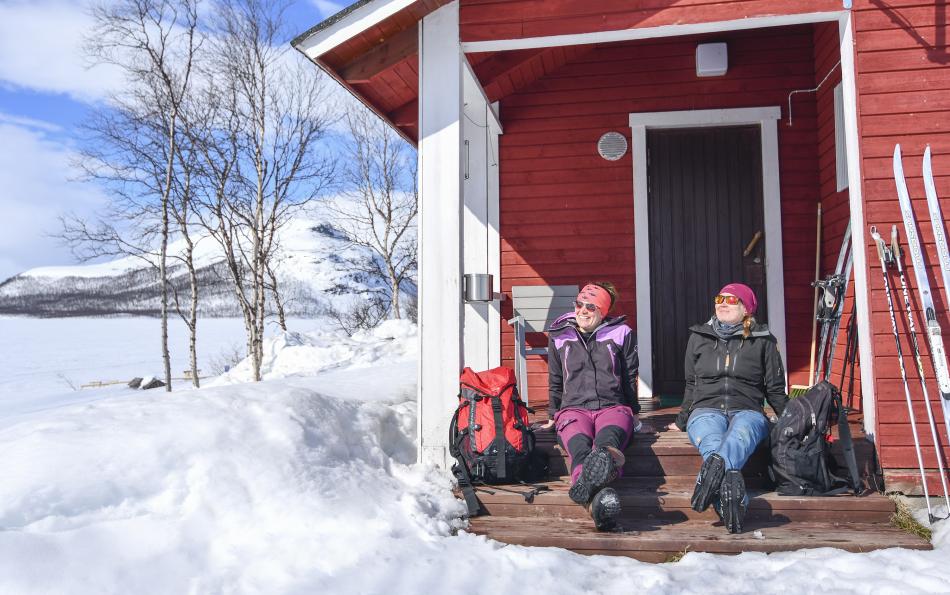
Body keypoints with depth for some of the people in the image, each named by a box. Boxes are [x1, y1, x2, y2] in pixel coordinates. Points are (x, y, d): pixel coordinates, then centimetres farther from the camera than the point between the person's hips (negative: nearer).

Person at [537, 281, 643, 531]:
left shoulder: (621, 334, 14)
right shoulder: (559, 336, 17)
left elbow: (630, 377, 23)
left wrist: (633, 412, 26)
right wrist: (553, 416, 30)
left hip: (612, 407, 0)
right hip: (574, 408, 0)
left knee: (608, 436, -40)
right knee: (579, 444, -38)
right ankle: (598, 499, -69)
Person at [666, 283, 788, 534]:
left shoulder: (762, 340, 14)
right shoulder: (699, 337, 18)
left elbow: (775, 389, 18)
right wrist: (681, 421, 27)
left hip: (747, 411, 0)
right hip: (706, 410, 1)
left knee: (739, 435, -41)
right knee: (711, 443, -38)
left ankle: (713, 468, -70)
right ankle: (734, 498, -63)